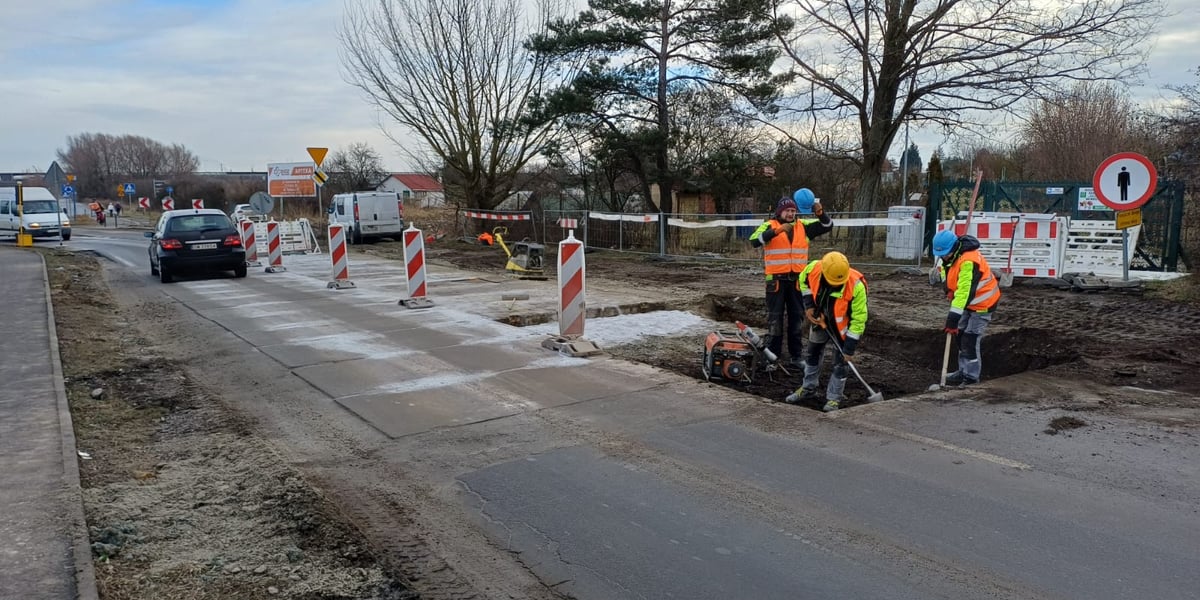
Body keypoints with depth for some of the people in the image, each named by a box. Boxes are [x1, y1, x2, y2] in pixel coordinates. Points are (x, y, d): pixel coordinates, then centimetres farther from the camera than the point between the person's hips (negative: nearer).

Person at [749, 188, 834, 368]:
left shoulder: (803, 227, 8)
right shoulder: (769, 226, -4)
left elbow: (827, 226, 8)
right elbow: (754, 241, -20)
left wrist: (819, 212, -12)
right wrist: (777, 231, -31)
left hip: (796, 280, 4)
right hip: (776, 279, -4)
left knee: (796, 317, 10)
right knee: (775, 318, 3)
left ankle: (796, 355, 20)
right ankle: (773, 355, 11)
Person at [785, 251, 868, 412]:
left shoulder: (856, 286, -38)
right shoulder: (813, 268, -30)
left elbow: (859, 319, -27)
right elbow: (803, 281, -2)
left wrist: (850, 347, -24)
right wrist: (809, 305, -10)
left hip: (842, 326, -4)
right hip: (820, 319, 4)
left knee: (841, 362, 0)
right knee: (813, 353, 17)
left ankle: (834, 398, 17)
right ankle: (808, 389, 35)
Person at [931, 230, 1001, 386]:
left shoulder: (969, 261, -33)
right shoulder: (950, 256, -3)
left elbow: (965, 291, -37)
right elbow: (947, 274, 16)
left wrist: (953, 318, -38)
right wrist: (950, 291, -5)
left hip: (983, 303, -10)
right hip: (968, 303, 10)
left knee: (970, 340, -11)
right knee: (961, 335, 15)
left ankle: (971, 378, -4)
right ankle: (964, 371, 27)